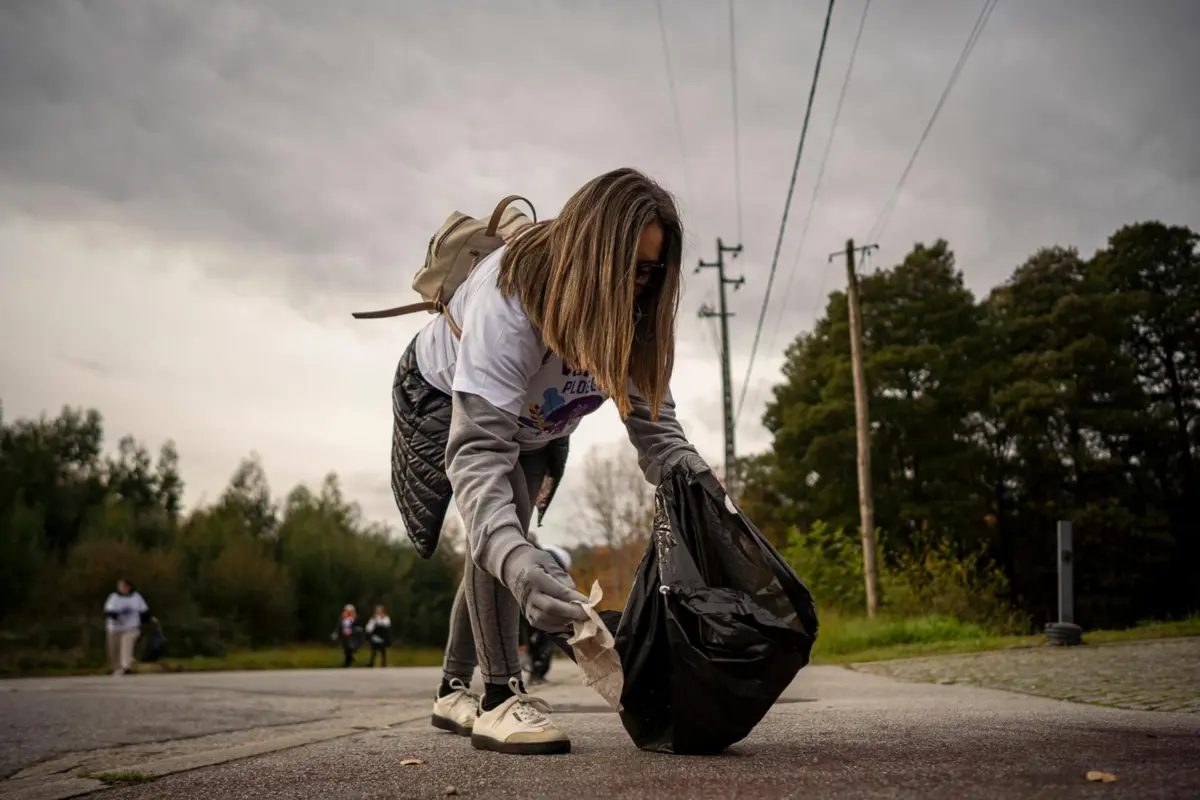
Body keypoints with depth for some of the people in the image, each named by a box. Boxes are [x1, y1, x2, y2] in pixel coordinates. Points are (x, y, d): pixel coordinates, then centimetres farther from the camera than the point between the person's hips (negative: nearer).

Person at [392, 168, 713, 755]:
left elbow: (653, 420, -27)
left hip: (531, 418, 7)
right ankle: (499, 697, -26)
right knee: (500, 502, -30)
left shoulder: (631, 311, -24)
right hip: (443, 396, -6)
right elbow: (478, 448, -54)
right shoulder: (506, 296, -45)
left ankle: (454, 691, 27)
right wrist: (513, 555, -70)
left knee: (502, 536, 9)